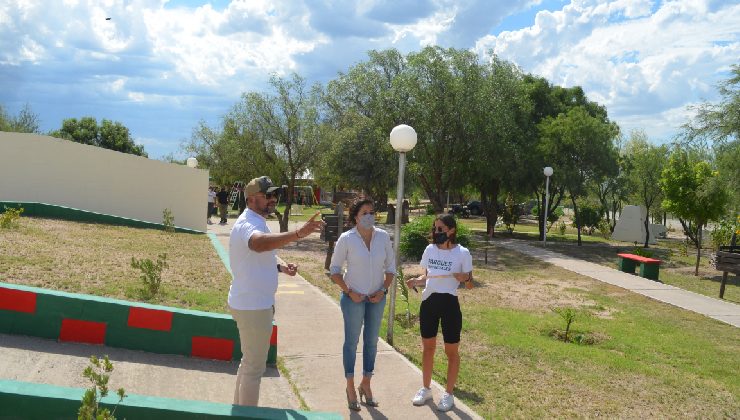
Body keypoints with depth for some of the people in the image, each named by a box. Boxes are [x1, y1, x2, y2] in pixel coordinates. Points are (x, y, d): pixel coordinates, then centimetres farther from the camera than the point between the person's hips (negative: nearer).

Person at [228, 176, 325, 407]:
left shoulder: (256, 222, 13)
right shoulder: (248, 223, -21)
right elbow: (259, 243, -47)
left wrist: (280, 267, 4)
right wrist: (298, 233, -59)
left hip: (253, 303, 11)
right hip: (253, 306, -11)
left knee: (249, 362, 23)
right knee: (254, 367, 2)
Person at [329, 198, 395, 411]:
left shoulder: (383, 237, -4)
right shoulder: (346, 239, -12)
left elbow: (390, 267, 6)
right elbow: (334, 269, -4)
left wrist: (383, 290, -5)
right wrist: (349, 292, -11)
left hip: (377, 298, 3)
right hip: (354, 298, -3)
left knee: (371, 341, 13)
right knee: (352, 341, 5)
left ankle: (365, 385, 29)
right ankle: (350, 387, 21)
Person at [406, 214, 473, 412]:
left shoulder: (462, 253, -10)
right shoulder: (429, 249, 3)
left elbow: (470, 285, -4)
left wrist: (465, 278, -26)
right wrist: (416, 281, -5)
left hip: (449, 304, -4)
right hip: (428, 303, 5)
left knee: (451, 352, 8)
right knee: (428, 348, 16)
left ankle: (449, 394, 23)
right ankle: (426, 389, 32)